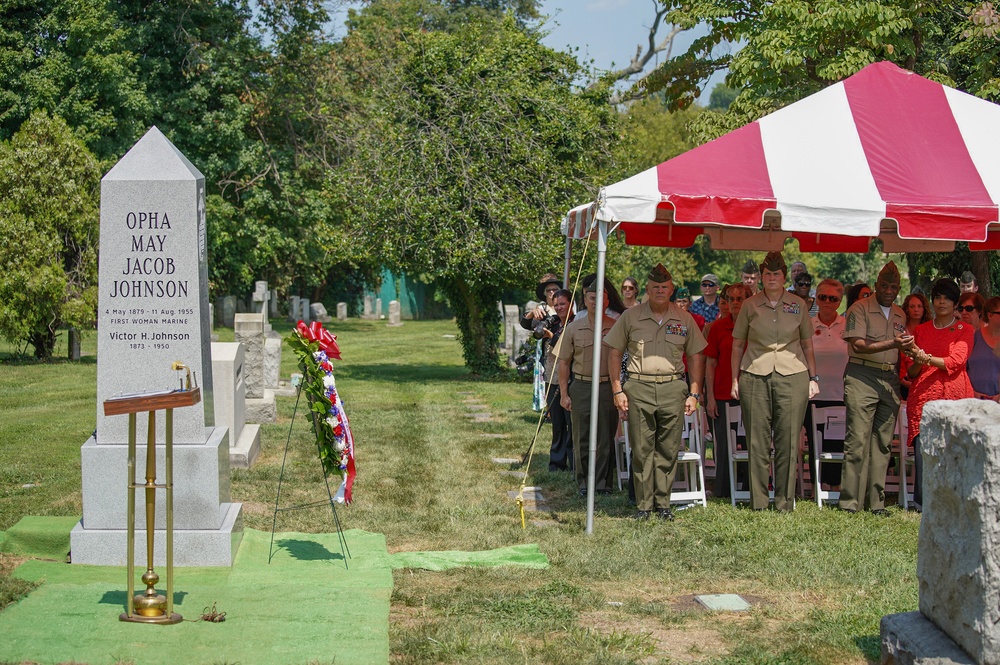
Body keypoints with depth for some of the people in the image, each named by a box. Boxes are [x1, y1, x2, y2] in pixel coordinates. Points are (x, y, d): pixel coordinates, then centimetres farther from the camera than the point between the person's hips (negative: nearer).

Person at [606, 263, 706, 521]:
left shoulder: (684, 319, 9)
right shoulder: (631, 317, 6)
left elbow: (696, 356, 13)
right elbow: (614, 353, 7)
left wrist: (694, 393, 6)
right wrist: (617, 390, 0)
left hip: (673, 388, 1)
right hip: (639, 387, -1)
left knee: (668, 450, 2)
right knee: (642, 449, -1)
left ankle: (663, 504, 10)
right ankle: (643, 505, 6)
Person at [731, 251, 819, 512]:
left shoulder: (798, 305, 9)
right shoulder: (750, 306, 8)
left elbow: (807, 344, 15)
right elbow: (737, 345, 11)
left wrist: (813, 377, 8)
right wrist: (735, 379, 5)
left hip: (792, 375, 0)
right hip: (755, 375, 0)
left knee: (788, 440, -1)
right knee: (757, 441, -1)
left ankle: (785, 503, 6)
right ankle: (758, 503, 6)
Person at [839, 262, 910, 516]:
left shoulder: (900, 314, 19)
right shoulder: (860, 309, -2)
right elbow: (858, 345, -12)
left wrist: (907, 348, 6)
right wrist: (892, 344, -18)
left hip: (890, 380, 6)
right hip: (862, 377, -6)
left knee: (883, 443, 4)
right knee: (858, 440, -10)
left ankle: (876, 501, 9)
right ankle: (851, 502, -7)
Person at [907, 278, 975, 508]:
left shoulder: (965, 331, 10)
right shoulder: (921, 330, 19)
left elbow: (956, 361, -6)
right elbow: (910, 373, 17)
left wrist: (927, 358, -19)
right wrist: (917, 364, -6)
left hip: (955, 396, -2)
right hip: (923, 397, 2)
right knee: (923, 449, -11)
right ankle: (924, 503, -9)